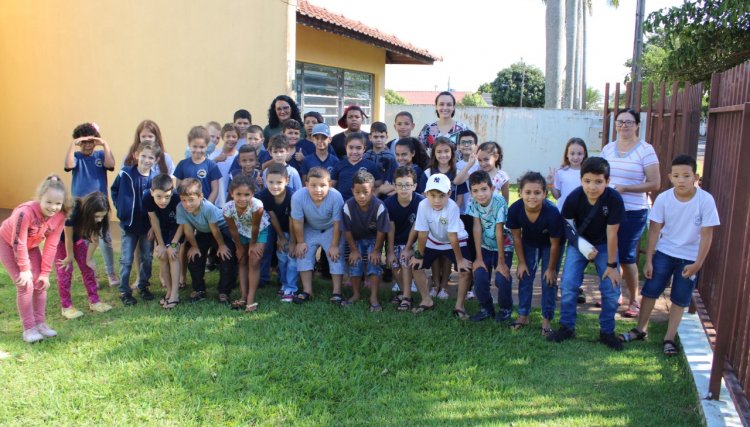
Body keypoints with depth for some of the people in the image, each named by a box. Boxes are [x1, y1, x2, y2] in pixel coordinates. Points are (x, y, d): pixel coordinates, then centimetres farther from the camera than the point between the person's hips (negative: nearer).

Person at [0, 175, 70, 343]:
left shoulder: (59, 216, -23)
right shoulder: (26, 212, -40)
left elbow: (51, 245, -16)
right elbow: (18, 243, -29)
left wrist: (45, 272, -14)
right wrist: (24, 269, -22)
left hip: (31, 245, 5)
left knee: (41, 283, -1)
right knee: (25, 284, -13)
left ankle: (40, 323, 11)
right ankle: (28, 328, -3)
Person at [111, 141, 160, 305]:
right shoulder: (125, 174, -10)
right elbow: (114, 190, 5)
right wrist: (120, 207, -2)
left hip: (148, 225, 2)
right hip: (128, 224, -2)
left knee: (147, 258, 12)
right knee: (126, 260, 6)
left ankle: (143, 287, 29)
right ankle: (124, 291, 16)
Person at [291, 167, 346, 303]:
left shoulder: (336, 197, -37)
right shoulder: (298, 196, -34)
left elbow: (337, 223, -24)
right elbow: (298, 222, -19)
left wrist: (334, 245, -16)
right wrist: (300, 242, -8)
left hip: (331, 230, -2)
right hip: (309, 229, 2)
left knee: (336, 256, -7)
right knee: (303, 254, -2)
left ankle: (337, 291, 3)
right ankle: (307, 291, 8)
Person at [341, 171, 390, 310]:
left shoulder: (379, 206, -31)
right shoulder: (348, 206, -27)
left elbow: (381, 231, -20)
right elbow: (347, 230, -15)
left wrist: (376, 250, -14)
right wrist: (353, 250, -10)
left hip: (373, 239, -2)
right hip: (356, 239, 2)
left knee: (374, 262, -13)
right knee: (354, 262, -5)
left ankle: (374, 297, -7)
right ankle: (356, 295, 12)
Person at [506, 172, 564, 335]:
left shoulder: (552, 212, -38)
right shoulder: (514, 210, -31)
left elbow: (554, 244, -23)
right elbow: (517, 237, -13)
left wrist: (551, 268, -12)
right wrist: (522, 262, -5)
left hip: (548, 245, -3)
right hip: (529, 243, 3)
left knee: (549, 280, -2)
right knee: (524, 277, 5)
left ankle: (546, 319, 11)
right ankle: (523, 315, 19)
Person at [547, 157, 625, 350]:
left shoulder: (614, 199, -29)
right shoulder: (573, 198, -25)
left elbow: (611, 234, -22)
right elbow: (567, 226, -9)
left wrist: (612, 265, -16)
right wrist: (582, 246, -22)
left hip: (604, 245, 0)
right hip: (579, 243, 1)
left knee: (611, 288, -6)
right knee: (569, 285, -7)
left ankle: (607, 331, 12)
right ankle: (567, 327, 10)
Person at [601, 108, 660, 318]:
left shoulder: (645, 150, -8)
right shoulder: (608, 148, 7)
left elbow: (655, 184, -11)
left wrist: (624, 188, -19)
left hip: (632, 213, -5)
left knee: (626, 257, 1)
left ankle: (634, 300, 19)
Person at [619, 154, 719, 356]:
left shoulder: (706, 200, -18)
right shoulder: (663, 198, -13)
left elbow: (706, 234, -11)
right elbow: (655, 230, -6)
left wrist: (697, 264, -12)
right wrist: (648, 260, -6)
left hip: (689, 258, -1)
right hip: (664, 253, 1)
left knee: (680, 299, 6)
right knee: (650, 291, 5)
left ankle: (669, 339, 17)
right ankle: (641, 329, 23)